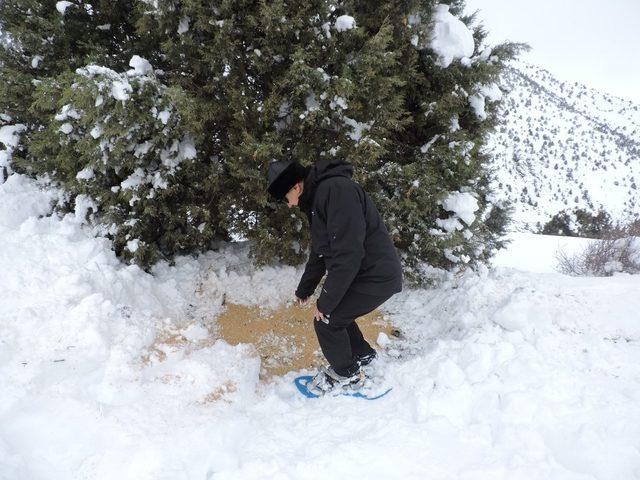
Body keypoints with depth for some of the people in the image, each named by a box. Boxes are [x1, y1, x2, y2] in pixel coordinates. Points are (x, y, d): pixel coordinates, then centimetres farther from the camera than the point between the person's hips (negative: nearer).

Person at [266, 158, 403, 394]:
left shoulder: (337, 190, -24)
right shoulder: (317, 199, 10)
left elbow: (347, 253, -28)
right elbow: (319, 251, 24)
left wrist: (325, 302, -19)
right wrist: (304, 290, 31)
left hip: (376, 276, -9)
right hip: (362, 272, 9)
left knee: (326, 319, -3)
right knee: (335, 312, 18)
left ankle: (347, 374, 19)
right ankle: (362, 355, 40)